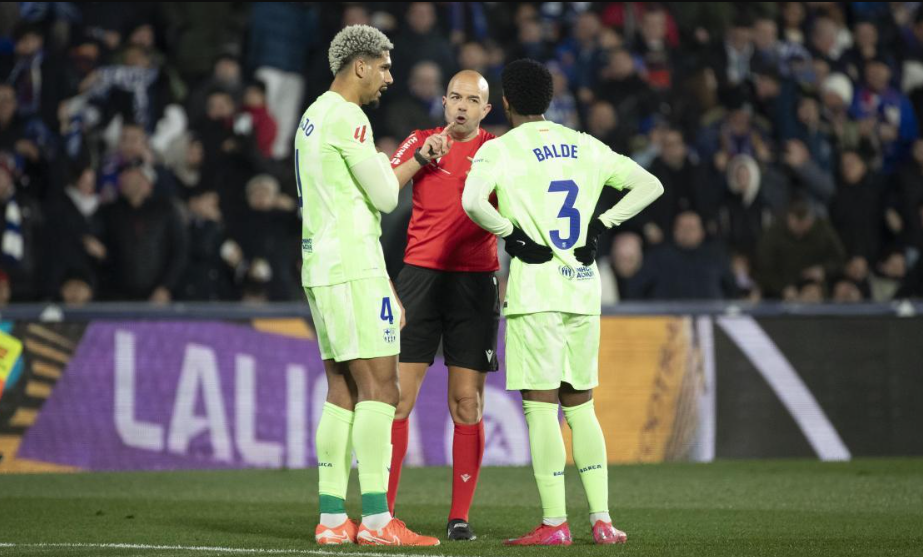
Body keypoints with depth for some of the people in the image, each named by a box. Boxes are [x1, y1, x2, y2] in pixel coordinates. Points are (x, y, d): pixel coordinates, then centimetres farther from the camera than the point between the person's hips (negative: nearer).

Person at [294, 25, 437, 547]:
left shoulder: (313, 118, 19)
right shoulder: (347, 118, -12)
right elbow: (385, 197, -11)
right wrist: (385, 164, 9)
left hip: (320, 267, 10)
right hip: (353, 268, -10)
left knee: (343, 391, 9)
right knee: (380, 388, -10)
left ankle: (332, 518, 7)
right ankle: (377, 519, -14)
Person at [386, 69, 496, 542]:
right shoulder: (421, 142, 8)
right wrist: (421, 158, -12)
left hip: (475, 284, 0)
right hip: (420, 276, 0)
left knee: (467, 403, -2)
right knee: (398, 396, -5)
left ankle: (460, 516, 3)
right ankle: (382, 510, 0)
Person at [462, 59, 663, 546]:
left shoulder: (499, 150, -5)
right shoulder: (586, 147, 11)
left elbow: (473, 201, -23)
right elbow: (650, 185, 14)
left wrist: (511, 235, -9)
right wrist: (601, 225, 9)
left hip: (535, 287, -5)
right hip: (584, 289, 5)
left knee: (540, 405, -2)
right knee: (580, 405, 12)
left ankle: (554, 522, -5)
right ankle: (601, 520, 7)